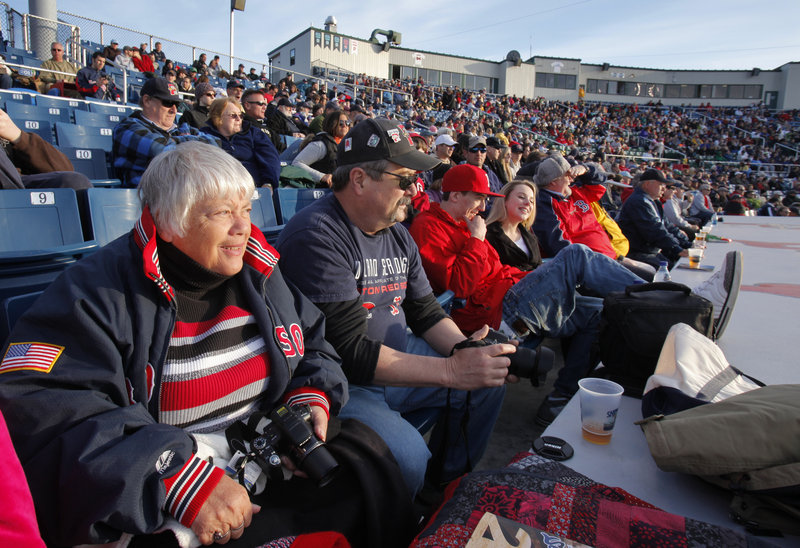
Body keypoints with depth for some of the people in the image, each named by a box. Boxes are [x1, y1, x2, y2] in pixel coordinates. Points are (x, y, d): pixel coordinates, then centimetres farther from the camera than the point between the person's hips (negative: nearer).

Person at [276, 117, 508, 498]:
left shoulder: (398, 235, 8)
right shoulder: (318, 236, -22)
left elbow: (426, 312, 13)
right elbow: (349, 353, -27)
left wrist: (471, 355, -7)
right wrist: (450, 371, -27)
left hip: (394, 358, 9)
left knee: (488, 382, 8)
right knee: (407, 456, -30)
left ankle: (445, 485, 27)